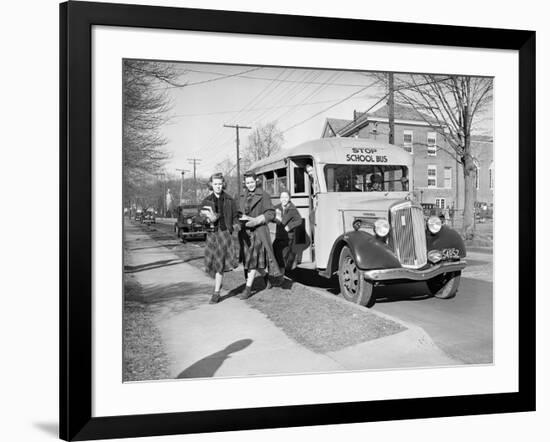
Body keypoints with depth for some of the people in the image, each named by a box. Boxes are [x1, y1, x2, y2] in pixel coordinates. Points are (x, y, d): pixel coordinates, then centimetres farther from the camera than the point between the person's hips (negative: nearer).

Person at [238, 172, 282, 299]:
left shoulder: (264, 196, -2)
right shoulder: (242, 197, 13)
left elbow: (271, 214, -6)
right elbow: (238, 213, 16)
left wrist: (256, 220, -17)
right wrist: (241, 218, -7)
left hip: (258, 231, -5)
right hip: (244, 231, 5)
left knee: (253, 259, -10)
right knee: (248, 258, 9)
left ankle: (248, 288, -7)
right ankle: (266, 274, 35)